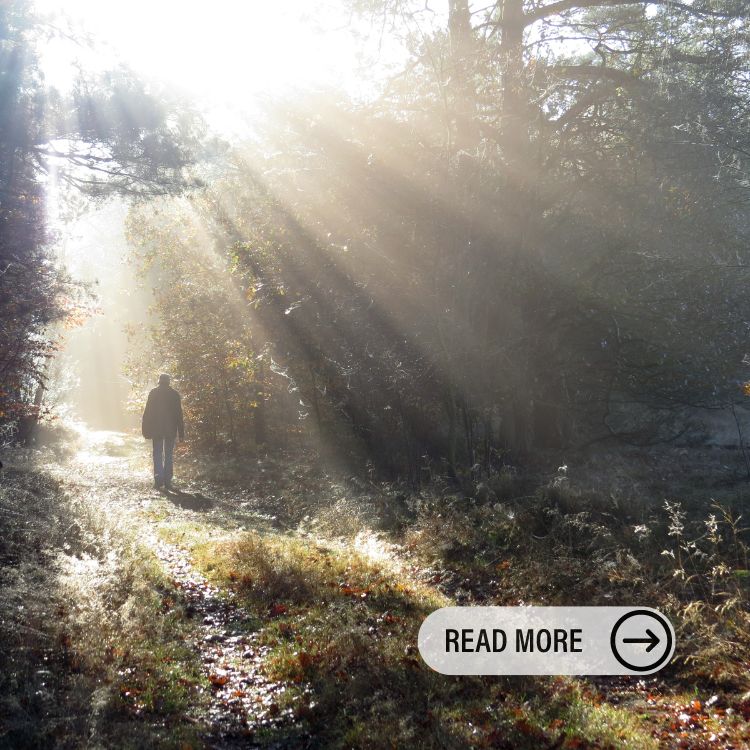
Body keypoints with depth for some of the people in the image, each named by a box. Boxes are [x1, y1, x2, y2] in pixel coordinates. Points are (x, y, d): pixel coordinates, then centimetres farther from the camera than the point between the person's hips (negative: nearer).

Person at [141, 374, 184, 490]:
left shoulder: (154, 393, -3)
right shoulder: (175, 394, 0)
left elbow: (148, 412, -3)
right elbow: (179, 414, 1)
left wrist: (146, 430, 1)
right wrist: (181, 432, 5)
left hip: (157, 429, -1)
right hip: (171, 429, 1)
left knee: (157, 455, 5)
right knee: (168, 456, 8)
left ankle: (158, 479, -7)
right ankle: (167, 481, 5)